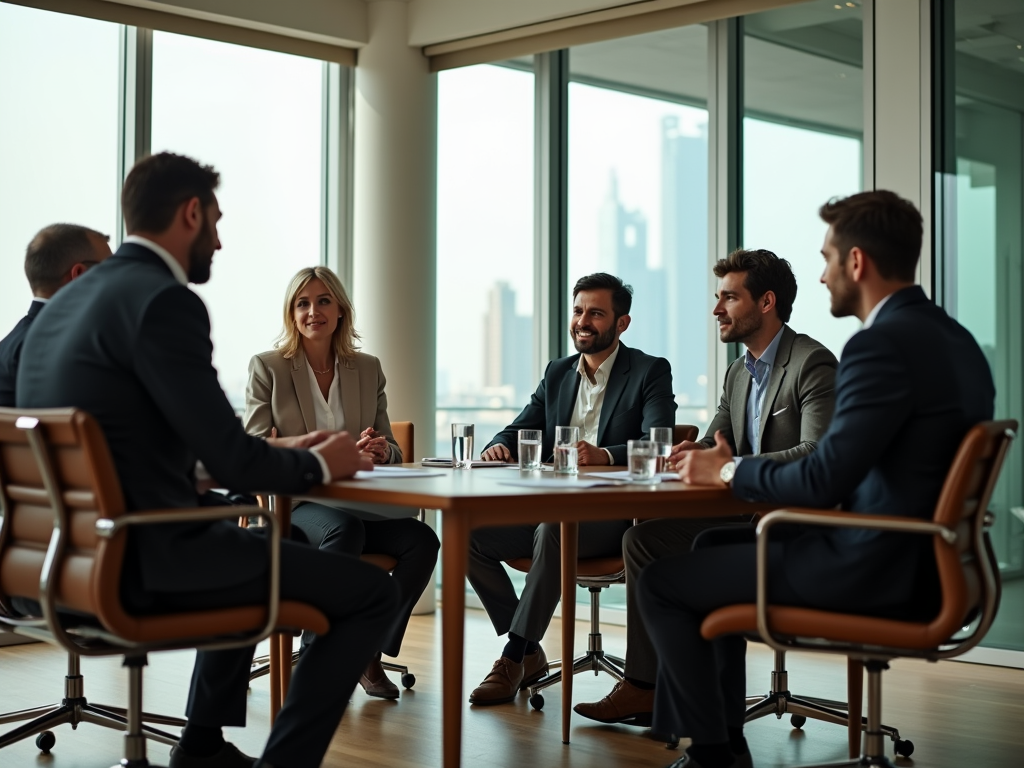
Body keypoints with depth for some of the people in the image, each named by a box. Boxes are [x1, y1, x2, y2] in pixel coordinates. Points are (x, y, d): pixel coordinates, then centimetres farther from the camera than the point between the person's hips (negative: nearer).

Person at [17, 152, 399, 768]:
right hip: (144, 563, -10)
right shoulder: (164, 302, -16)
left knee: (253, 552, 37)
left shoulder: (70, 300, 13)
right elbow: (232, 461, -19)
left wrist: (275, 450, 18)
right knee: (374, 593, -4)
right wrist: (319, 464, 0)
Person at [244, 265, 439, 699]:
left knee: (423, 540, -25)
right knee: (345, 529, -38)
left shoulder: (368, 369, 15)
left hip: (357, 502, 4)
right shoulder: (266, 368, 4)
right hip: (293, 502, -4)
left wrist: (381, 451, -11)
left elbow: (389, 449, 17)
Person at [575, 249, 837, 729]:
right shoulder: (738, 373, 17)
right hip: (751, 511, 9)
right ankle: (646, 685, -4)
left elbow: (816, 455, -23)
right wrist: (692, 455, -5)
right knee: (643, 538, -5)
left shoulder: (812, 363, -12)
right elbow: (714, 445, 20)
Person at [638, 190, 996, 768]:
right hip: (922, 560, 10)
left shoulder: (882, 344, -20)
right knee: (715, 546, 25)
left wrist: (728, 471, -5)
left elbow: (824, 481, -22)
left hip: (874, 571, -10)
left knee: (662, 582, 1)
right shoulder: (954, 339, 10)